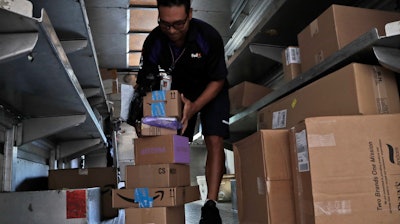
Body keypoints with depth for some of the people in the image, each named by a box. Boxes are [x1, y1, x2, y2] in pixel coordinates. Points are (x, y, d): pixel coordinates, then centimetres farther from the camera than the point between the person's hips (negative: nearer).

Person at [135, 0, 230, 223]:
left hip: (211, 91, -2)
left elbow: (218, 80, -21)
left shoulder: (209, 36, -32)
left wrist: (194, 107, -35)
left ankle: (211, 204, -16)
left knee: (214, 141, -17)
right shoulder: (153, 42, -25)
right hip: (179, 93, 3)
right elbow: (145, 85, -16)